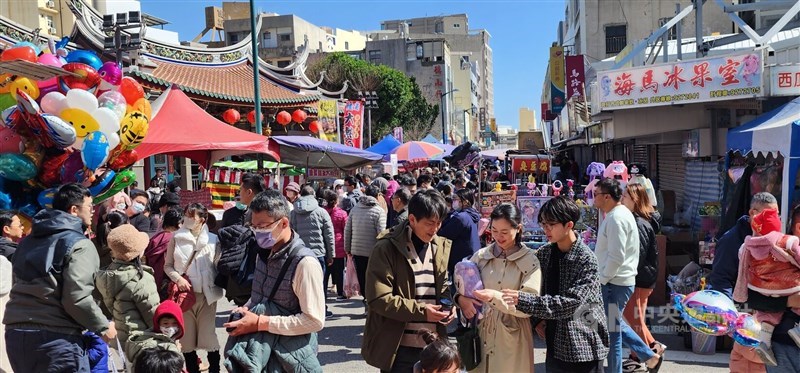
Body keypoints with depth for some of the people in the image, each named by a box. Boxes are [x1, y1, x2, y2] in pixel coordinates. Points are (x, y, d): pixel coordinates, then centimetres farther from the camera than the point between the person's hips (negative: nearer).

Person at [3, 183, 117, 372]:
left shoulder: (29, 240, 16)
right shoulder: (79, 244, -10)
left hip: (15, 332, 8)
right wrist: (103, 326, -5)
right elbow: (76, 298, -18)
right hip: (55, 337, -8)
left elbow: (23, 286, 22)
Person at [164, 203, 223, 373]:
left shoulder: (213, 239, -5)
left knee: (208, 335, 2)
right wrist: (178, 279, -10)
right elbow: (168, 265, 5)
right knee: (187, 336, 10)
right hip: (185, 293, 2)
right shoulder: (176, 238, 0)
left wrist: (217, 285, -7)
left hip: (206, 293, -2)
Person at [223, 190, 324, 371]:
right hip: (260, 349, 7)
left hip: (291, 357, -7)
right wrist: (247, 308, -4)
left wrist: (261, 323, -24)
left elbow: (315, 320, -26)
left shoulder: (304, 263, -23)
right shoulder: (264, 252, 2)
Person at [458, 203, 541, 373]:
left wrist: (495, 297, -25)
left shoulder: (530, 261, -7)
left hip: (511, 339, -2)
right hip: (481, 334, 3)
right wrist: (461, 298, -15)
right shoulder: (481, 256, 1)